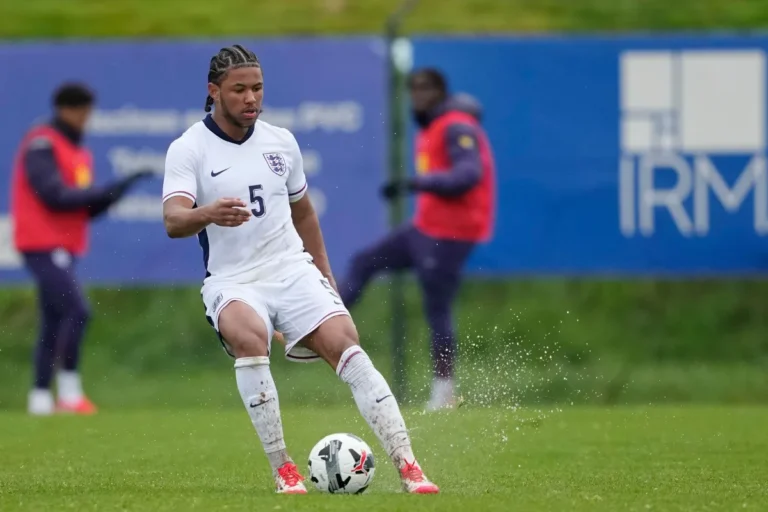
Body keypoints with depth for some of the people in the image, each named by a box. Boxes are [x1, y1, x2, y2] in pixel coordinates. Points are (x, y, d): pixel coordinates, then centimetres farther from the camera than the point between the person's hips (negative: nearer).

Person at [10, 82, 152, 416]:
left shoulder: (79, 153, 17)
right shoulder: (41, 145, -10)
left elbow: (85, 208, 15)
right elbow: (55, 196, -19)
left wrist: (118, 190, -1)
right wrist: (104, 191, -17)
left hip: (63, 248, 9)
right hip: (44, 246, -9)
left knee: (54, 323, 7)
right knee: (76, 311, -19)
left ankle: (40, 398, 9)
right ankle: (70, 391, -15)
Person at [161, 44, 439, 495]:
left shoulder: (281, 141, 9)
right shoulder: (189, 149, -5)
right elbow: (173, 221, -21)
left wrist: (327, 278, 23)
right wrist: (208, 214, -42)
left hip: (292, 270, 3)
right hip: (232, 282, -3)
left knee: (345, 344, -19)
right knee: (250, 338, -35)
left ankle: (408, 467, -21)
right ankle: (284, 470, -25)